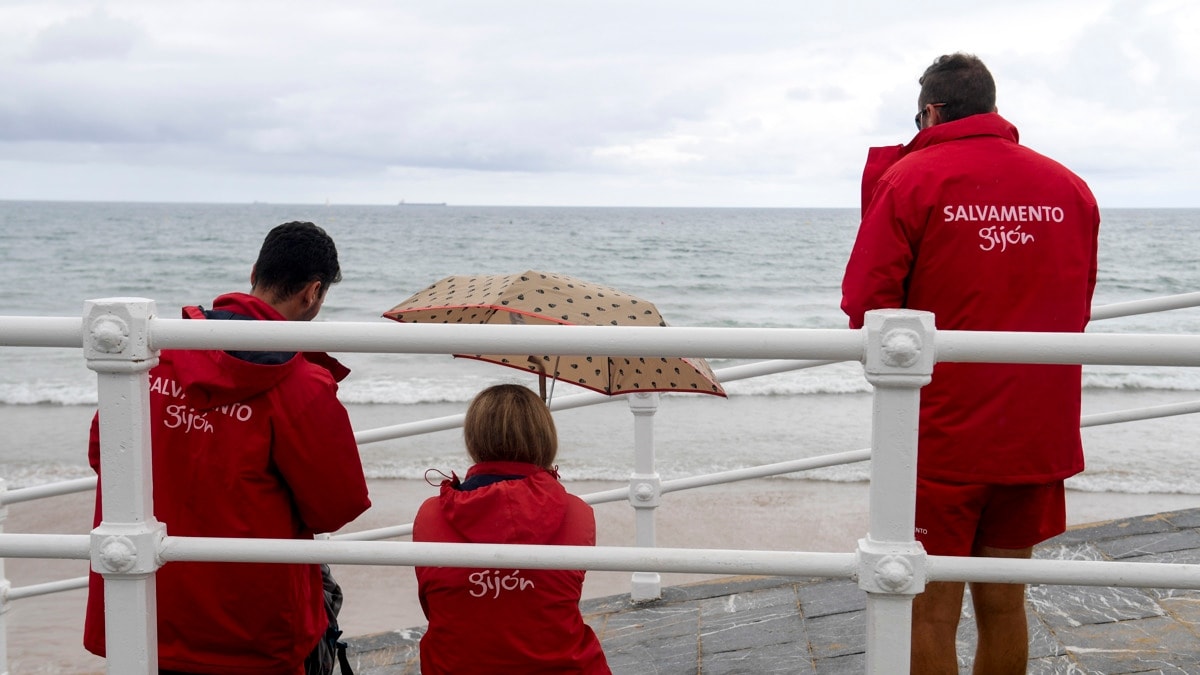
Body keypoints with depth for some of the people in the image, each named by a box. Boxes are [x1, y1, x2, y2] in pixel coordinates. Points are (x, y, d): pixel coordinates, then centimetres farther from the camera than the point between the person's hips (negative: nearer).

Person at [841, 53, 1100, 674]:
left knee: (932, 612, 4)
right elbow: (1077, 313, 15)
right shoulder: (1072, 188, 6)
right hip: (1038, 436, 5)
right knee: (1003, 602, 15)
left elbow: (866, 308, -11)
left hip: (940, 436, -5)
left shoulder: (908, 179, -9)